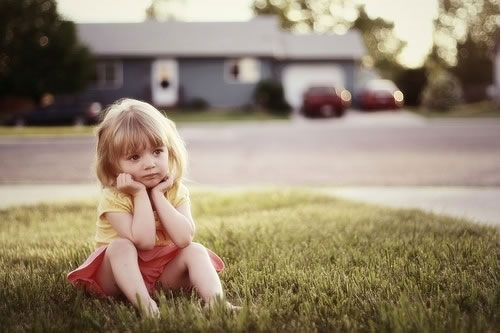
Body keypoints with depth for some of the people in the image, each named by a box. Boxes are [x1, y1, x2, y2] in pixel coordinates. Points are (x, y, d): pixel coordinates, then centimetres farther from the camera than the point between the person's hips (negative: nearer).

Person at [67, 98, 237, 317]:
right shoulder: (113, 198, -18)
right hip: (121, 274, -3)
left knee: (195, 250, -19)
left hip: (164, 271, 3)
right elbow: (144, 241, -31)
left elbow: (183, 238, -24)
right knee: (120, 246, -31)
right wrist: (140, 194, -28)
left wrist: (157, 194, -23)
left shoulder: (176, 192, -6)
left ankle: (215, 301, -37)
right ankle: (144, 304, -47)